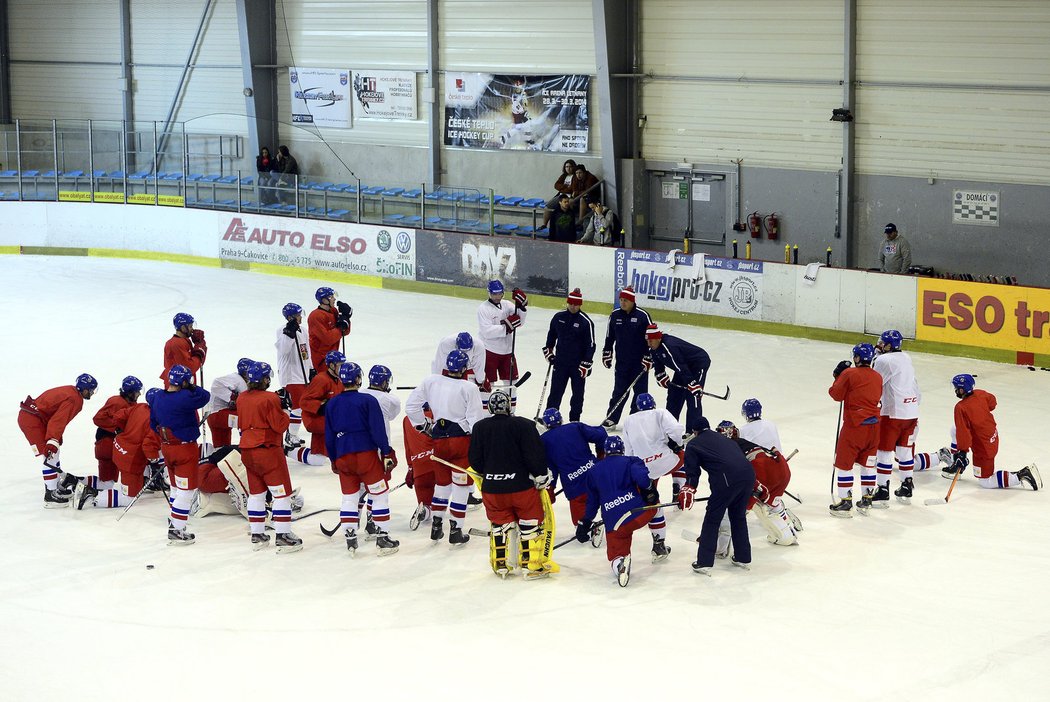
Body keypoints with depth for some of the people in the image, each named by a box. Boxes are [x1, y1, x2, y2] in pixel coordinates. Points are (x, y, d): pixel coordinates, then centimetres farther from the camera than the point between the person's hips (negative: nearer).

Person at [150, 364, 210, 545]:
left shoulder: (158, 397, 2)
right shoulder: (184, 398, -24)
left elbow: (153, 423, 11)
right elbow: (205, 396, -15)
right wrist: (191, 388, -3)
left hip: (166, 447, 8)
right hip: (185, 448, -8)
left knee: (177, 486, 24)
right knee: (186, 490, 0)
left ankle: (173, 522, 35)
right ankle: (176, 531, -1)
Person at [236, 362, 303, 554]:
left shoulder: (241, 398, 6)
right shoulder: (270, 399, -16)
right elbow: (280, 426, -16)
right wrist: (284, 412, 2)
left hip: (247, 451, 8)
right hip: (268, 450, -7)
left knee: (256, 493, 16)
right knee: (282, 493, -1)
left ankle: (257, 535, 19)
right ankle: (282, 537, -6)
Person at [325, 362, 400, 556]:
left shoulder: (332, 404, 7)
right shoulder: (368, 400, -7)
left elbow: (329, 436, 12)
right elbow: (378, 430, -11)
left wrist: (334, 460, 21)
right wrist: (387, 453, -5)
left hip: (343, 458, 5)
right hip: (367, 454, -4)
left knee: (349, 498, 12)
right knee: (380, 495, 4)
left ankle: (350, 540, 8)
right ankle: (382, 539, 3)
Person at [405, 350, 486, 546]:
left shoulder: (431, 381, 3)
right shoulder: (469, 388, -8)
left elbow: (411, 405, 6)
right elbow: (476, 419, -10)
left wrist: (423, 426, 17)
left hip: (439, 440, 4)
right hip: (462, 439, -4)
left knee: (442, 482, 20)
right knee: (461, 485, 5)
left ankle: (436, 526, 24)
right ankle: (456, 530, 7)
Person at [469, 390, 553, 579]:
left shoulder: (480, 428, 0)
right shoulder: (524, 425, -10)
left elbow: (475, 461, 5)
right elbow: (536, 455, -11)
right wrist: (542, 477, 3)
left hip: (492, 487, 3)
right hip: (522, 485, -3)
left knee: (500, 525, 18)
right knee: (530, 525, 10)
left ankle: (500, 565, 22)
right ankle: (531, 565, 11)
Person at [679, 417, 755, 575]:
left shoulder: (693, 444, 16)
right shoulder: (725, 439, 33)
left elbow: (692, 472, 7)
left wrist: (687, 493, 9)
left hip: (727, 480, -6)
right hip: (748, 474, 6)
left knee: (712, 520, 5)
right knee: (738, 517, 24)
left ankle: (704, 563, 5)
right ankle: (743, 558, 29)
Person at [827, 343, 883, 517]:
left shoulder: (849, 374, -10)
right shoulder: (877, 377, 7)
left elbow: (836, 395, -4)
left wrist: (838, 376, 11)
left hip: (854, 424, -6)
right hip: (874, 424, 6)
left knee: (844, 463, 3)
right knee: (867, 463, 16)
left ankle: (845, 503, 2)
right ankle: (866, 501, 20)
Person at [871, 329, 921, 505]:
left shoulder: (883, 360, -12)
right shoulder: (906, 358, 13)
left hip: (892, 413, -8)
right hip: (912, 411, 8)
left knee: (884, 450, 0)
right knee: (905, 449, 16)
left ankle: (882, 491, 0)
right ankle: (906, 488, 21)